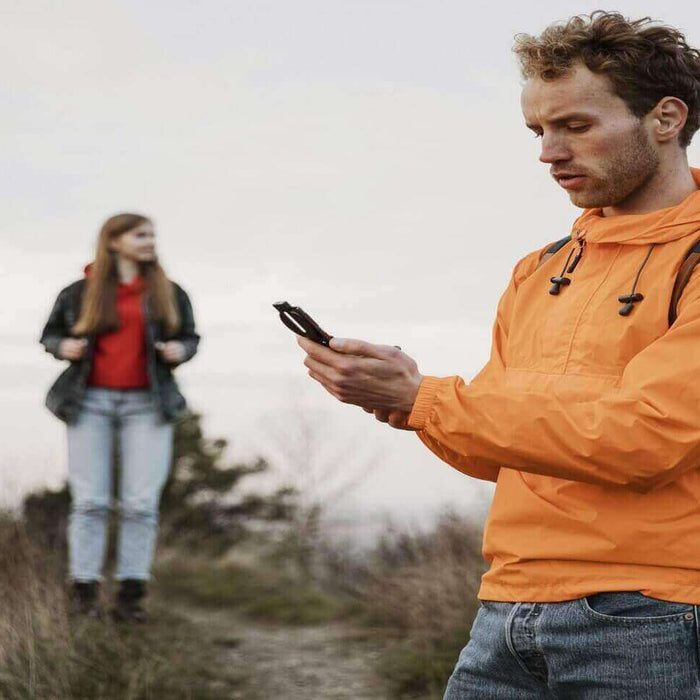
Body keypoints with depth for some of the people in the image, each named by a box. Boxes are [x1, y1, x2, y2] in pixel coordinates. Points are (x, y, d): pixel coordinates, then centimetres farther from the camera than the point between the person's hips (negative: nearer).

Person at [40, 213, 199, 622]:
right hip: (91, 402, -1)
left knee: (141, 503, -5)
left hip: (146, 404, 1)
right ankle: (85, 592, 3)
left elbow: (190, 338, 16)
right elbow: (51, 335, 15)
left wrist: (180, 351, -6)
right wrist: (63, 347, -7)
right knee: (90, 501, -3)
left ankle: (131, 595, 1)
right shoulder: (79, 294, 4)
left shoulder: (170, 295, 7)